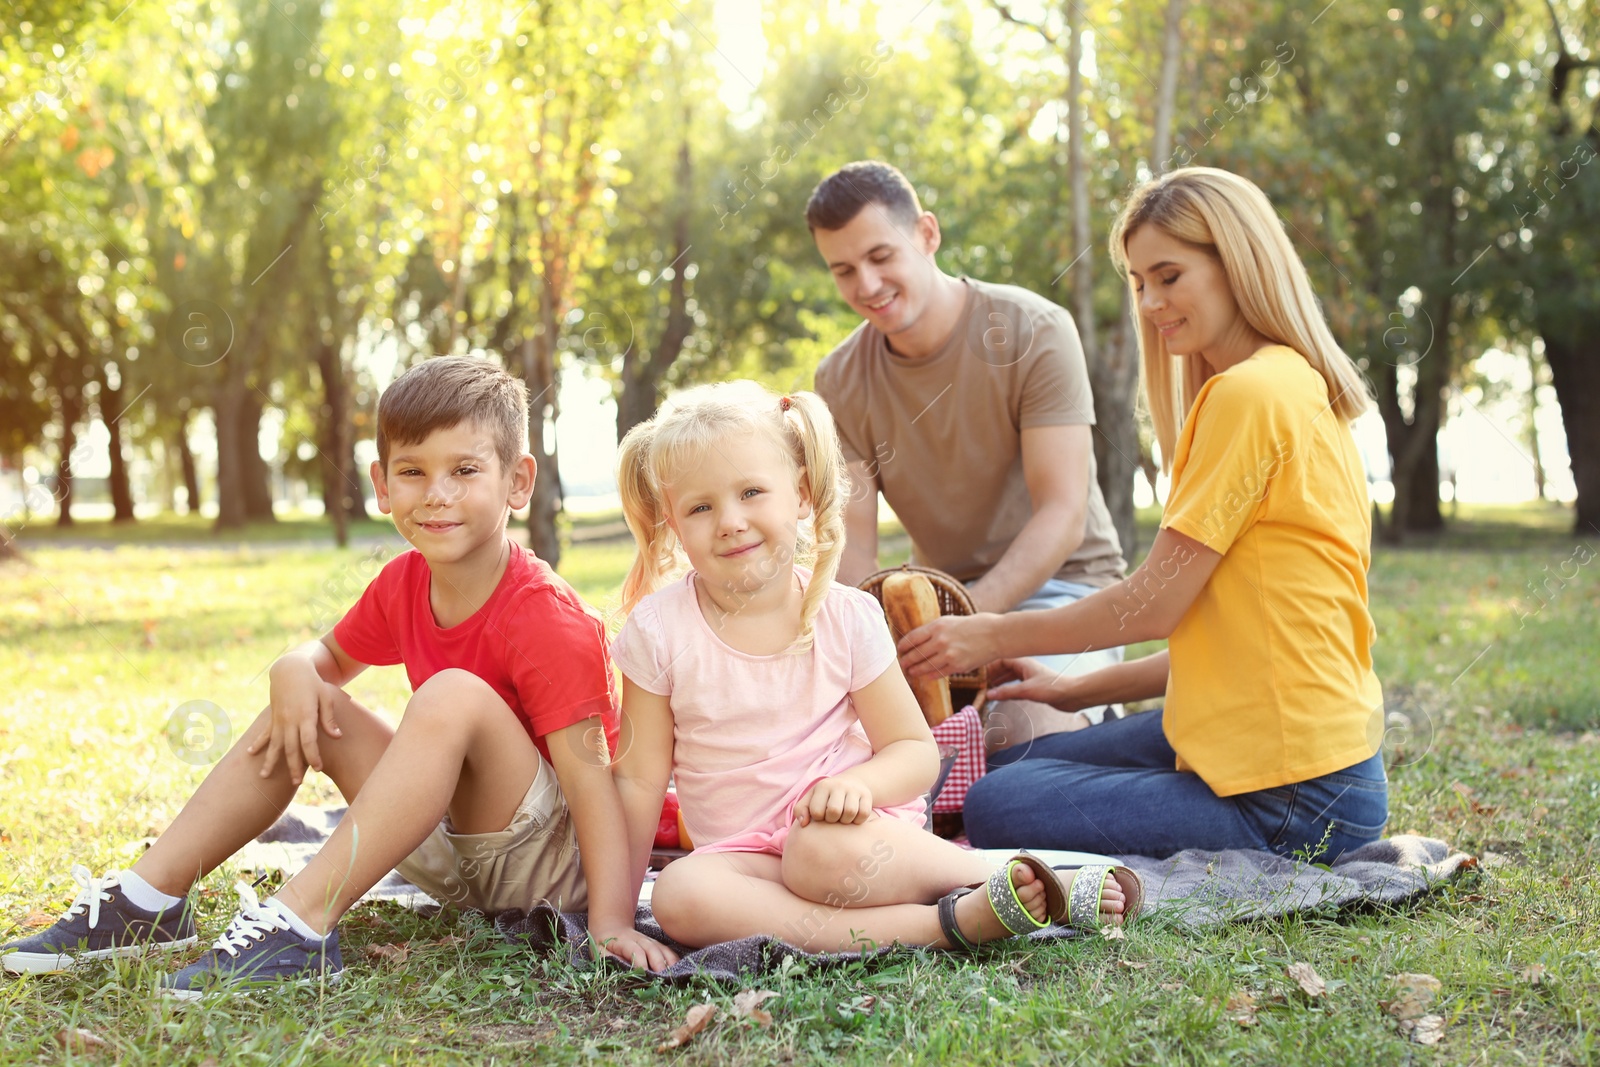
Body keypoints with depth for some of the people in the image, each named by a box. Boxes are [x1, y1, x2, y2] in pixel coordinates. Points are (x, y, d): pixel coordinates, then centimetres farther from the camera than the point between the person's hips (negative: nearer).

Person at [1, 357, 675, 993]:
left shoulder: (545, 621, -23)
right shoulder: (403, 583, 0)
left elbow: (589, 773, -27)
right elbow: (332, 655, 17)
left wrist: (611, 922, -36)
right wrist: (295, 671, -9)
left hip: (555, 858, -8)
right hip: (451, 847, 8)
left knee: (454, 695, -33)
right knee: (303, 707, 1)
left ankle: (303, 926, -32)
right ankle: (150, 901, 2)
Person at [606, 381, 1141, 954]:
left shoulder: (847, 617, -3)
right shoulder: (658, 630, -3)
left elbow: (917, 752, 1)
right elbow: (639, 780, 2)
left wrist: (859, 782, -21)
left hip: (850, 827, -2)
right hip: (746, 856, 3)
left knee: (824, 849, -38)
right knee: (680, 896, -32)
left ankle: (1007, 879, -18)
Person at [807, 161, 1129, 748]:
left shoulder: (1035, 332, -13)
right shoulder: (839, 380, 0)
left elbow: (1063, 515, -19)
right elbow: (851, 544, -6)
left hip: (1058, 584, -4)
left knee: (1022, 731, -31)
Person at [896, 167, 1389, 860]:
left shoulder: (1251, 394, -17)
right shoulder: (1296, 388, 14)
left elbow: (1153, 604, -15)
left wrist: (995, 636, -1)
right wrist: (1080, 691, 16)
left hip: (1293, 793, -10)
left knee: (997, 811, -7)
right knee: (1018, 763, 19)